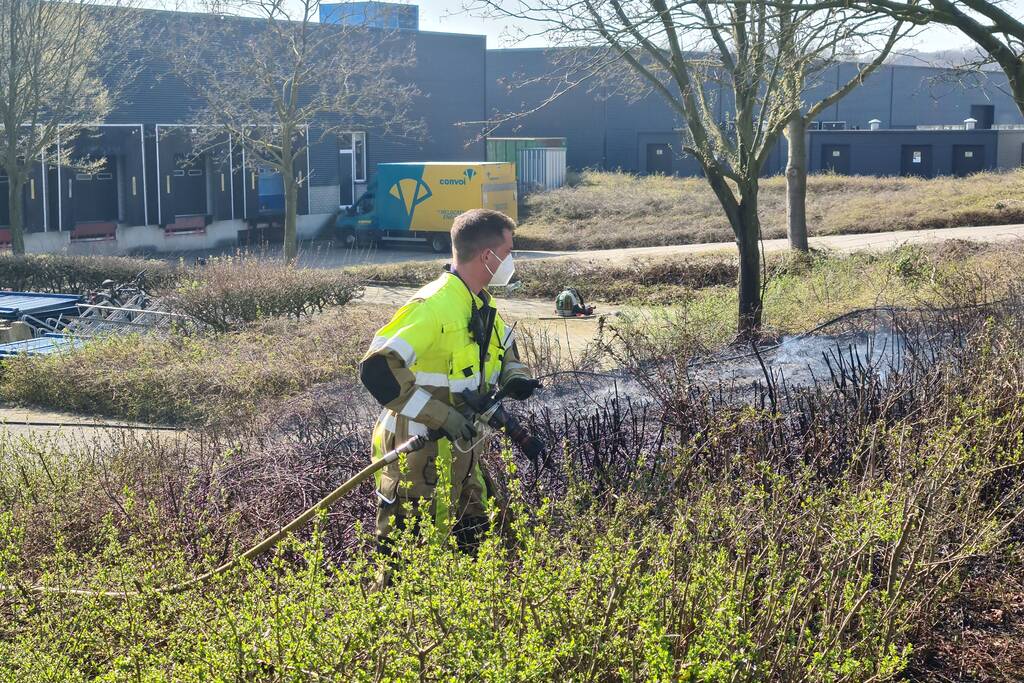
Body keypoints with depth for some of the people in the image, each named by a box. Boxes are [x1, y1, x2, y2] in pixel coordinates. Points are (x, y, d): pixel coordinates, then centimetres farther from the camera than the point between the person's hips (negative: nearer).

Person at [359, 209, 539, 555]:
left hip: (460, 448, 9)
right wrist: (440, 416, -30)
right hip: (418, 453, -9)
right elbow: (377, 368, -30)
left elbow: (504, 347, 26)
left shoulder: (480, 304, 7)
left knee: (473, 538, 19)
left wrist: (515, 377, 2)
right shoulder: (433, 306, -23)